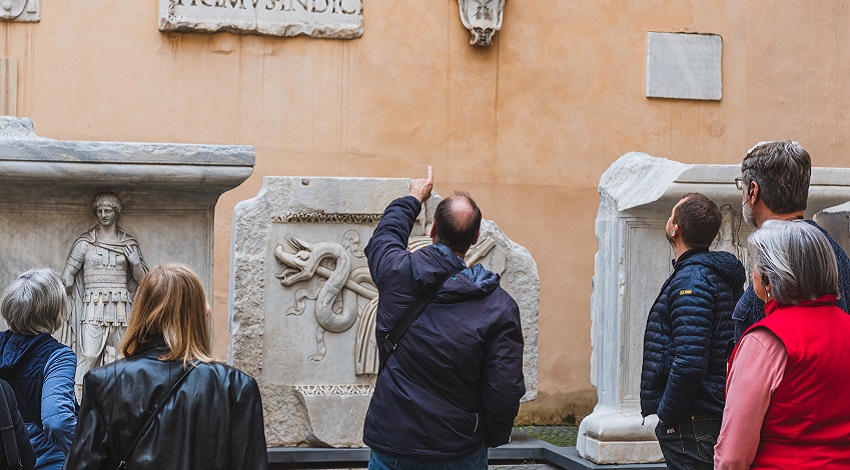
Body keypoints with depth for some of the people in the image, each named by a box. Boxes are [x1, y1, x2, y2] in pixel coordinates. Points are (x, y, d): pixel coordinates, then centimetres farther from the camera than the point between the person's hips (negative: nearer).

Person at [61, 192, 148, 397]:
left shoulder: (129, 243, 10)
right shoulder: (85, 241, 4)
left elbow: (140, 278, 11)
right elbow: (68, 274, 4)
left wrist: (136, 262, -6)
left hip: (120, 307, 2)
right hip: (93, 305, -2)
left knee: (117, 356, 1)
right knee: (89, 354, -12)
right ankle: (78, 392, -7)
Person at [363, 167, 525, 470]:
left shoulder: (396, 273, -7)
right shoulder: (500, 307, -12)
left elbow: (385, 234, 19)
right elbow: (505, 391, -11)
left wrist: (414, 198, 35)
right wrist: (494, 438, 7)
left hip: (392, 446, 1)